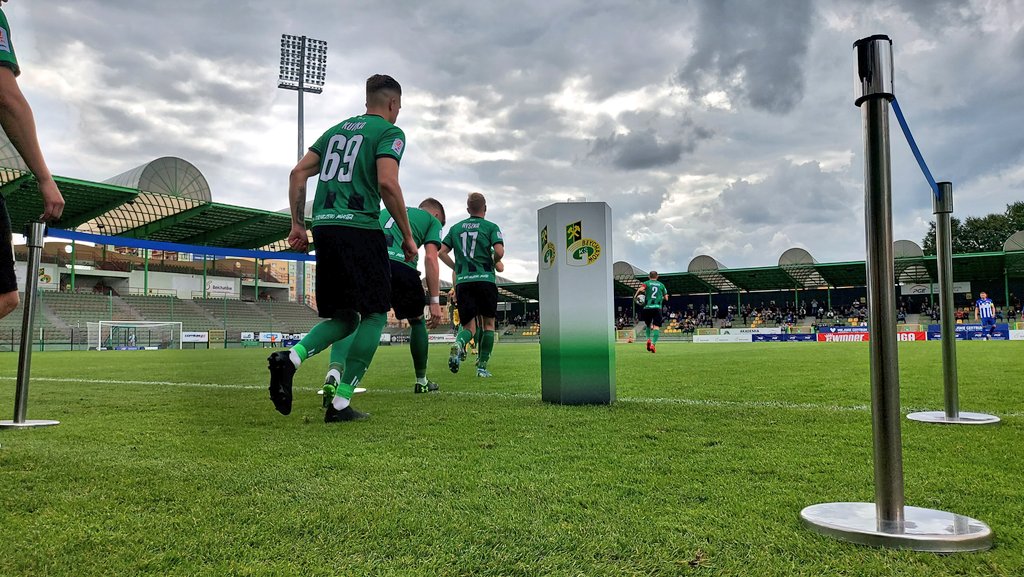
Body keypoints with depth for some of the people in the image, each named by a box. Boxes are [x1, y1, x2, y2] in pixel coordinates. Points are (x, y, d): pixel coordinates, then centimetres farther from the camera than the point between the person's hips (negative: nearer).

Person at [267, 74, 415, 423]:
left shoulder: (337, 129, 22)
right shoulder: (390, 132, 2)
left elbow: (298, 173, 17)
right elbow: (387, 183, -14)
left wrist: (297, 224, 19)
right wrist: (407, 236, -6)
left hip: (324, 228, 7)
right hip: (360, 229, -7)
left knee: (343, 317, 15)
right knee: (374, 315, 4)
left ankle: (290, 357, -10)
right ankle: (341, 402, -1)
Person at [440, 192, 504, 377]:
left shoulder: (455, 228, 14)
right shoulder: (491, 227, 3)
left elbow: (442, 252, 9)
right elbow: (499, 251, -12)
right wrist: (496, 262, 10)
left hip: (462, 281, 3)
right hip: (485, 279, -3)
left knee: (468, 326, 8)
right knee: (488, 323, 12)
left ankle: (459, 343, -27)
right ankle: (482, 366, 8)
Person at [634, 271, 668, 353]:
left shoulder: (646, 283, 8)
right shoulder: (661, 285, 14)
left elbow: (641, 289, -14)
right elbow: (666, 298, 15)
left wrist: (635, 296, 2)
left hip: (647, 307, 1)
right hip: (657, 308, -1)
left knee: (648, 325, 21)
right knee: (656, 327, -7)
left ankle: (649, 339, 2)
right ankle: (653, 343, -24)